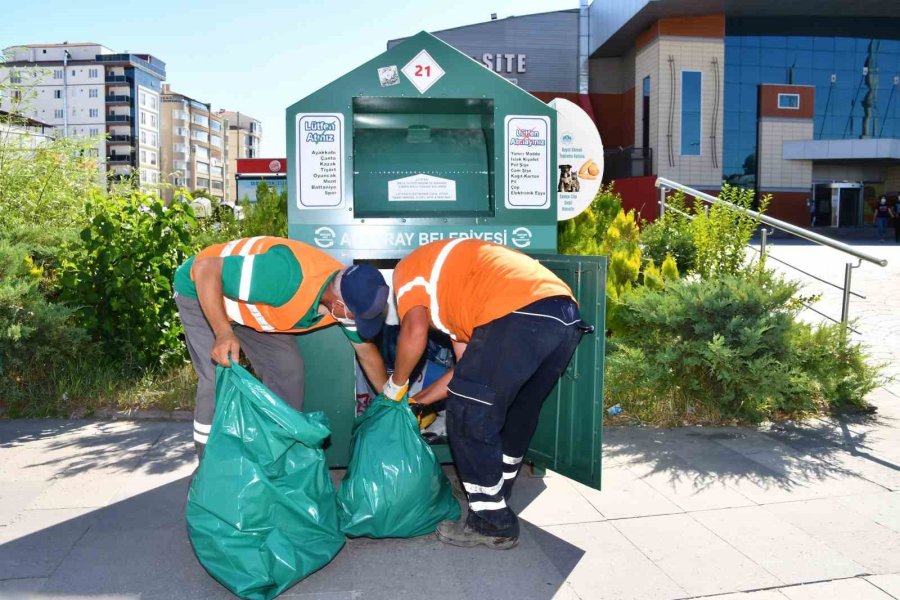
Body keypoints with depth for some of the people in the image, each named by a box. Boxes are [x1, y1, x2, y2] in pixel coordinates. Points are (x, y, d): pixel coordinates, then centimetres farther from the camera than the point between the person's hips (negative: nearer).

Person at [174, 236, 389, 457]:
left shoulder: (346, 295, -17)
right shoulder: (289, 277, -43)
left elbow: (366, 351, 0)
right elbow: (205, 267, -38)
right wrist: (223, 333, -47)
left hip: (251, 304, 7)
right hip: (202, 290, -6)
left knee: (287, 368, -1)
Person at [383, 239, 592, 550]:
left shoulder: (408, 268, 19)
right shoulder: (455, 296, 39)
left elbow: (415, 331, 1)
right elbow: (473, 366, 34)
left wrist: (395, 386, 17)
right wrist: (421, 399, 42)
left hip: (520, 314, -10)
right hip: (566, 317, 10)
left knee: (469, 419, 6)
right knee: (513, 419, 25)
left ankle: (493, 524, 17)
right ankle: (493, 507, 39)